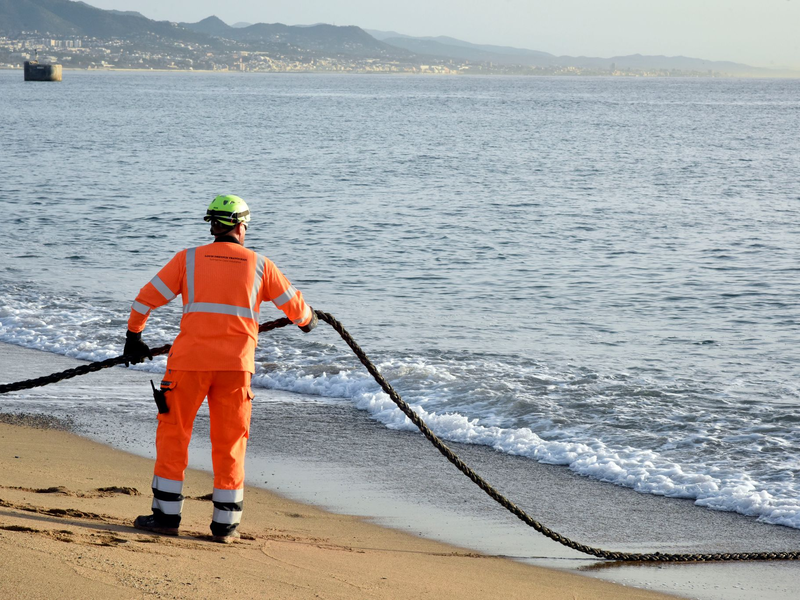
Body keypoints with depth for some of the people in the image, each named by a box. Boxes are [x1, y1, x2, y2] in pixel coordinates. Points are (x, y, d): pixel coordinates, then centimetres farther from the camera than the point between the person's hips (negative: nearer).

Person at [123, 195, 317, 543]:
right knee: (230, 442, 9)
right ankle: (225, 523, 10)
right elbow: (294, 305, 19)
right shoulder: (259, 265, 7)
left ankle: (166, 514, 10)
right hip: (237, 365, 1)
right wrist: (307, 321, 42)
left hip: (190, 360, -1)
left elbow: (146, 299, 6)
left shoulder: (188, 259, 4)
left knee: (173, 434, 10)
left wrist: (133, 338, 21)